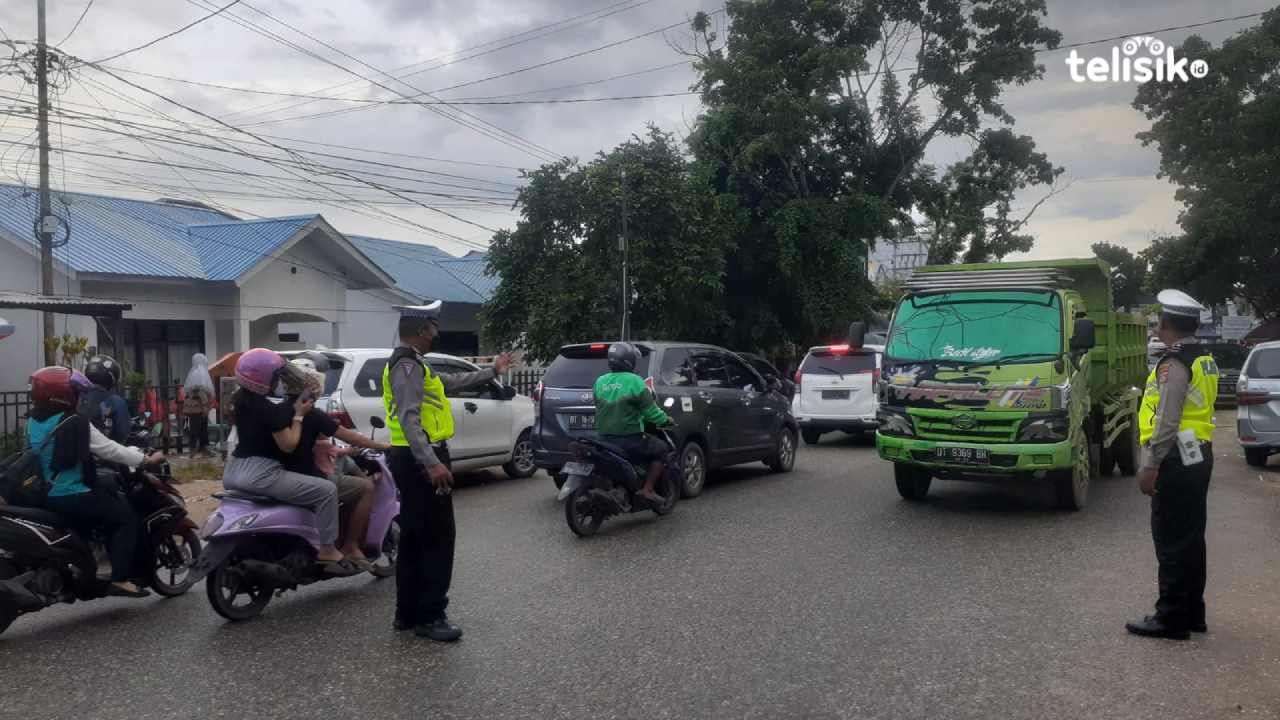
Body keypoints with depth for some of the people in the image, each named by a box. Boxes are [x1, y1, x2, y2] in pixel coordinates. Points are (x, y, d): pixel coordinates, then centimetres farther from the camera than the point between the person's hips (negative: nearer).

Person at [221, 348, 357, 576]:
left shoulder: (241, 400, 12)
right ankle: (327, 551, -9)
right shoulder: (268, 409, -16)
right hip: (260, 474, -10)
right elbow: (288, 445, -14)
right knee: (327, 490, -10)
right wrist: (299, 415, -4)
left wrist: (292, 409, 14)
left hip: (232, 472, 10)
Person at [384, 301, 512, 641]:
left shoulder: (411, 362, 17)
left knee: (414, 538, 14)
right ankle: (429, 617, -1)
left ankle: (408, 612, 21)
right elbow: (409, 418, -26)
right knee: (436, 538, -6)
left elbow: (451, 381, 29)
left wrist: (492, 372, 37)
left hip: (415, 460, 11)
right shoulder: (408, 364, -16)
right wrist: (432, 463, -33)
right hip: (421, 460, -11)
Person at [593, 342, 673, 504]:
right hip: (630, 439, -6)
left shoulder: (600, 382, 4)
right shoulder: (634, 381, -12)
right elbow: (651, 411, -9)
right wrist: (665, 419, 9)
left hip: (604, 438, 6)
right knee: (660, 449, 14)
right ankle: (647, 489, 3)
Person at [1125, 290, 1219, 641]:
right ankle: (1193, 614, 23)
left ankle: (1171, 618, 1)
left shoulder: (1174, 363, -16)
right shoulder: (1204, 360, 13)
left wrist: (1150, 466, -19)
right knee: (1192, 539, 15)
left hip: (1176, 462, -10)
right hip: (1199, 457, 10)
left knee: (1171, 542, -4)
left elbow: (1167, 421, -22)